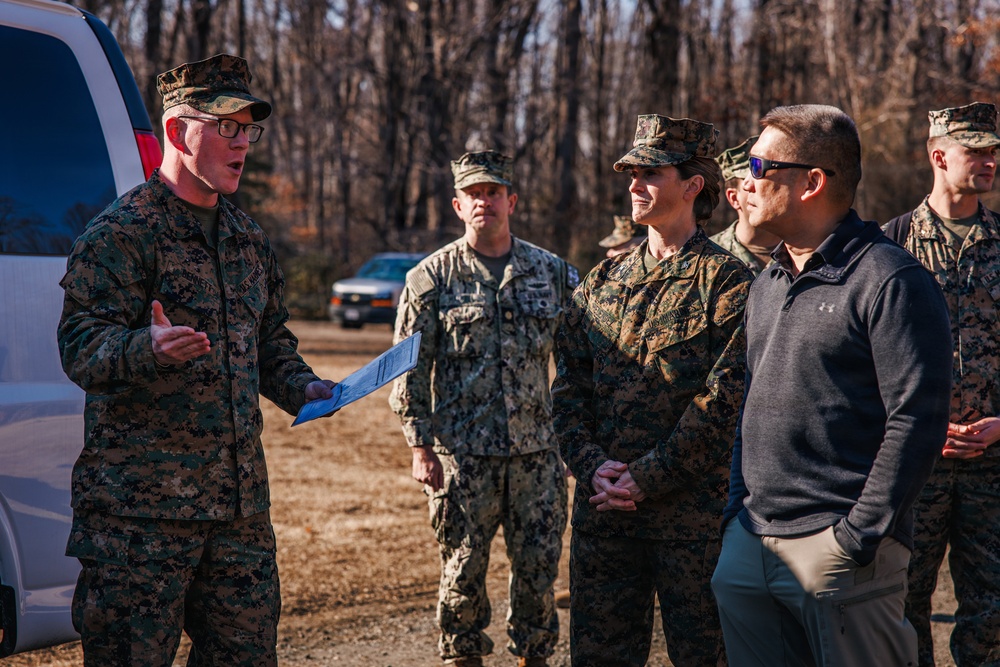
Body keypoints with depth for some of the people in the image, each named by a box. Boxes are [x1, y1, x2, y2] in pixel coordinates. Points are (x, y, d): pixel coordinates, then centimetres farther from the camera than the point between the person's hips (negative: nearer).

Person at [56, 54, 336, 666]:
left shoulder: (248, 238, 18)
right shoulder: (123, 232, -7)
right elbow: (82, 347, -16)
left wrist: (302, 388, 9)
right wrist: (150, 349, -36)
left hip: (241, 501, 7)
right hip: (141, 504, -7)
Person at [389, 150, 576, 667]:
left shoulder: (552, 273, 8)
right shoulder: (432, 278, 1)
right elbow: (409, 370, 0)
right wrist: (421, 446, -6)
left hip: (537, 451, 2)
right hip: (462, 454, -2)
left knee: (539, 567, 6)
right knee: (463, 571, 3)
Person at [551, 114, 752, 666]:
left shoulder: (727, 283, -5)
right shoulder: (602, 281, 13)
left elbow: (723, 400, -13)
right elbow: (566, 387, 10)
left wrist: (644, 479, -15)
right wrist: (592, 465, -7)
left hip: (693, 515, -5)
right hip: (602, 510, 5)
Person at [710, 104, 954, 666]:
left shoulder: (888, 279, -10)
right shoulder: (767, 284, 17)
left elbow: (917, 420, -15)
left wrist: (859, 536, -17)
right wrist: (738, 509, 14)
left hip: (837, 543, -8)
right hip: (749, 546, 8)